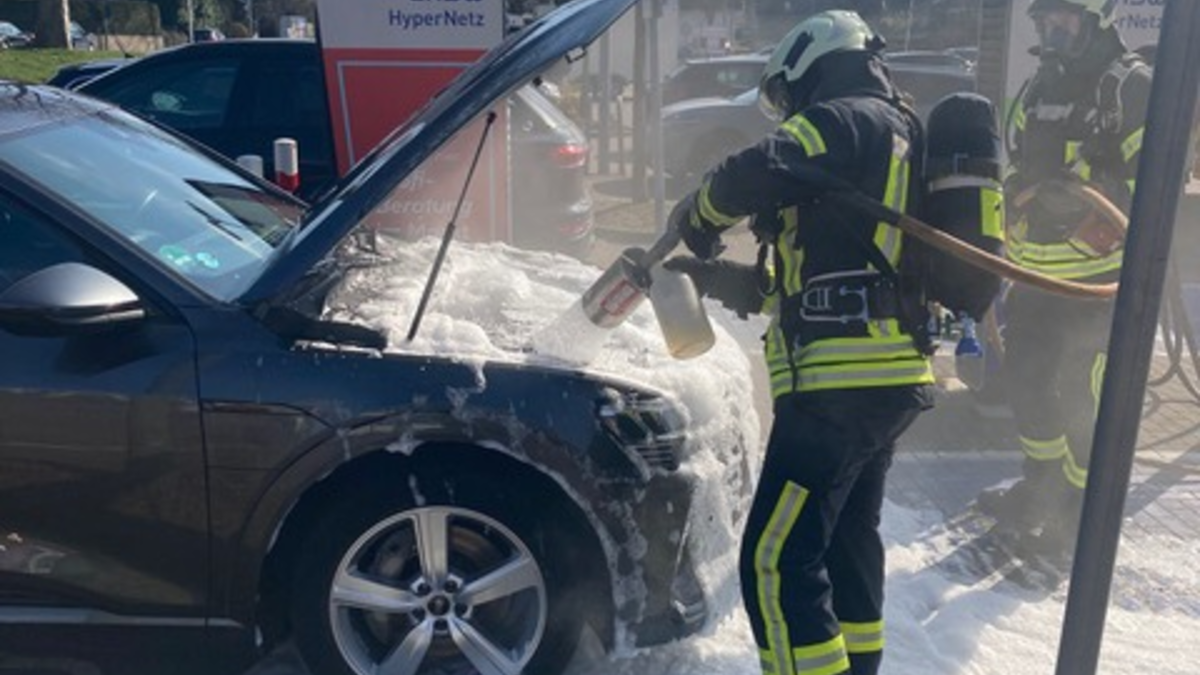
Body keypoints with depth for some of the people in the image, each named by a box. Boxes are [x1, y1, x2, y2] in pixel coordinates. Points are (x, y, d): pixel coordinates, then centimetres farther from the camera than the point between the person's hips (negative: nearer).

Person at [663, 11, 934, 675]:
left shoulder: (845, 120, -5)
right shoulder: (895, 137, 25)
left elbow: (756, 174, -24)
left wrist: (695, 218, -3)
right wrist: (712, 275, 20)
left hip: (841, 381, -11)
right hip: (889, 377, 11)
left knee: (777, 562, -9)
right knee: (848, 541, 25)